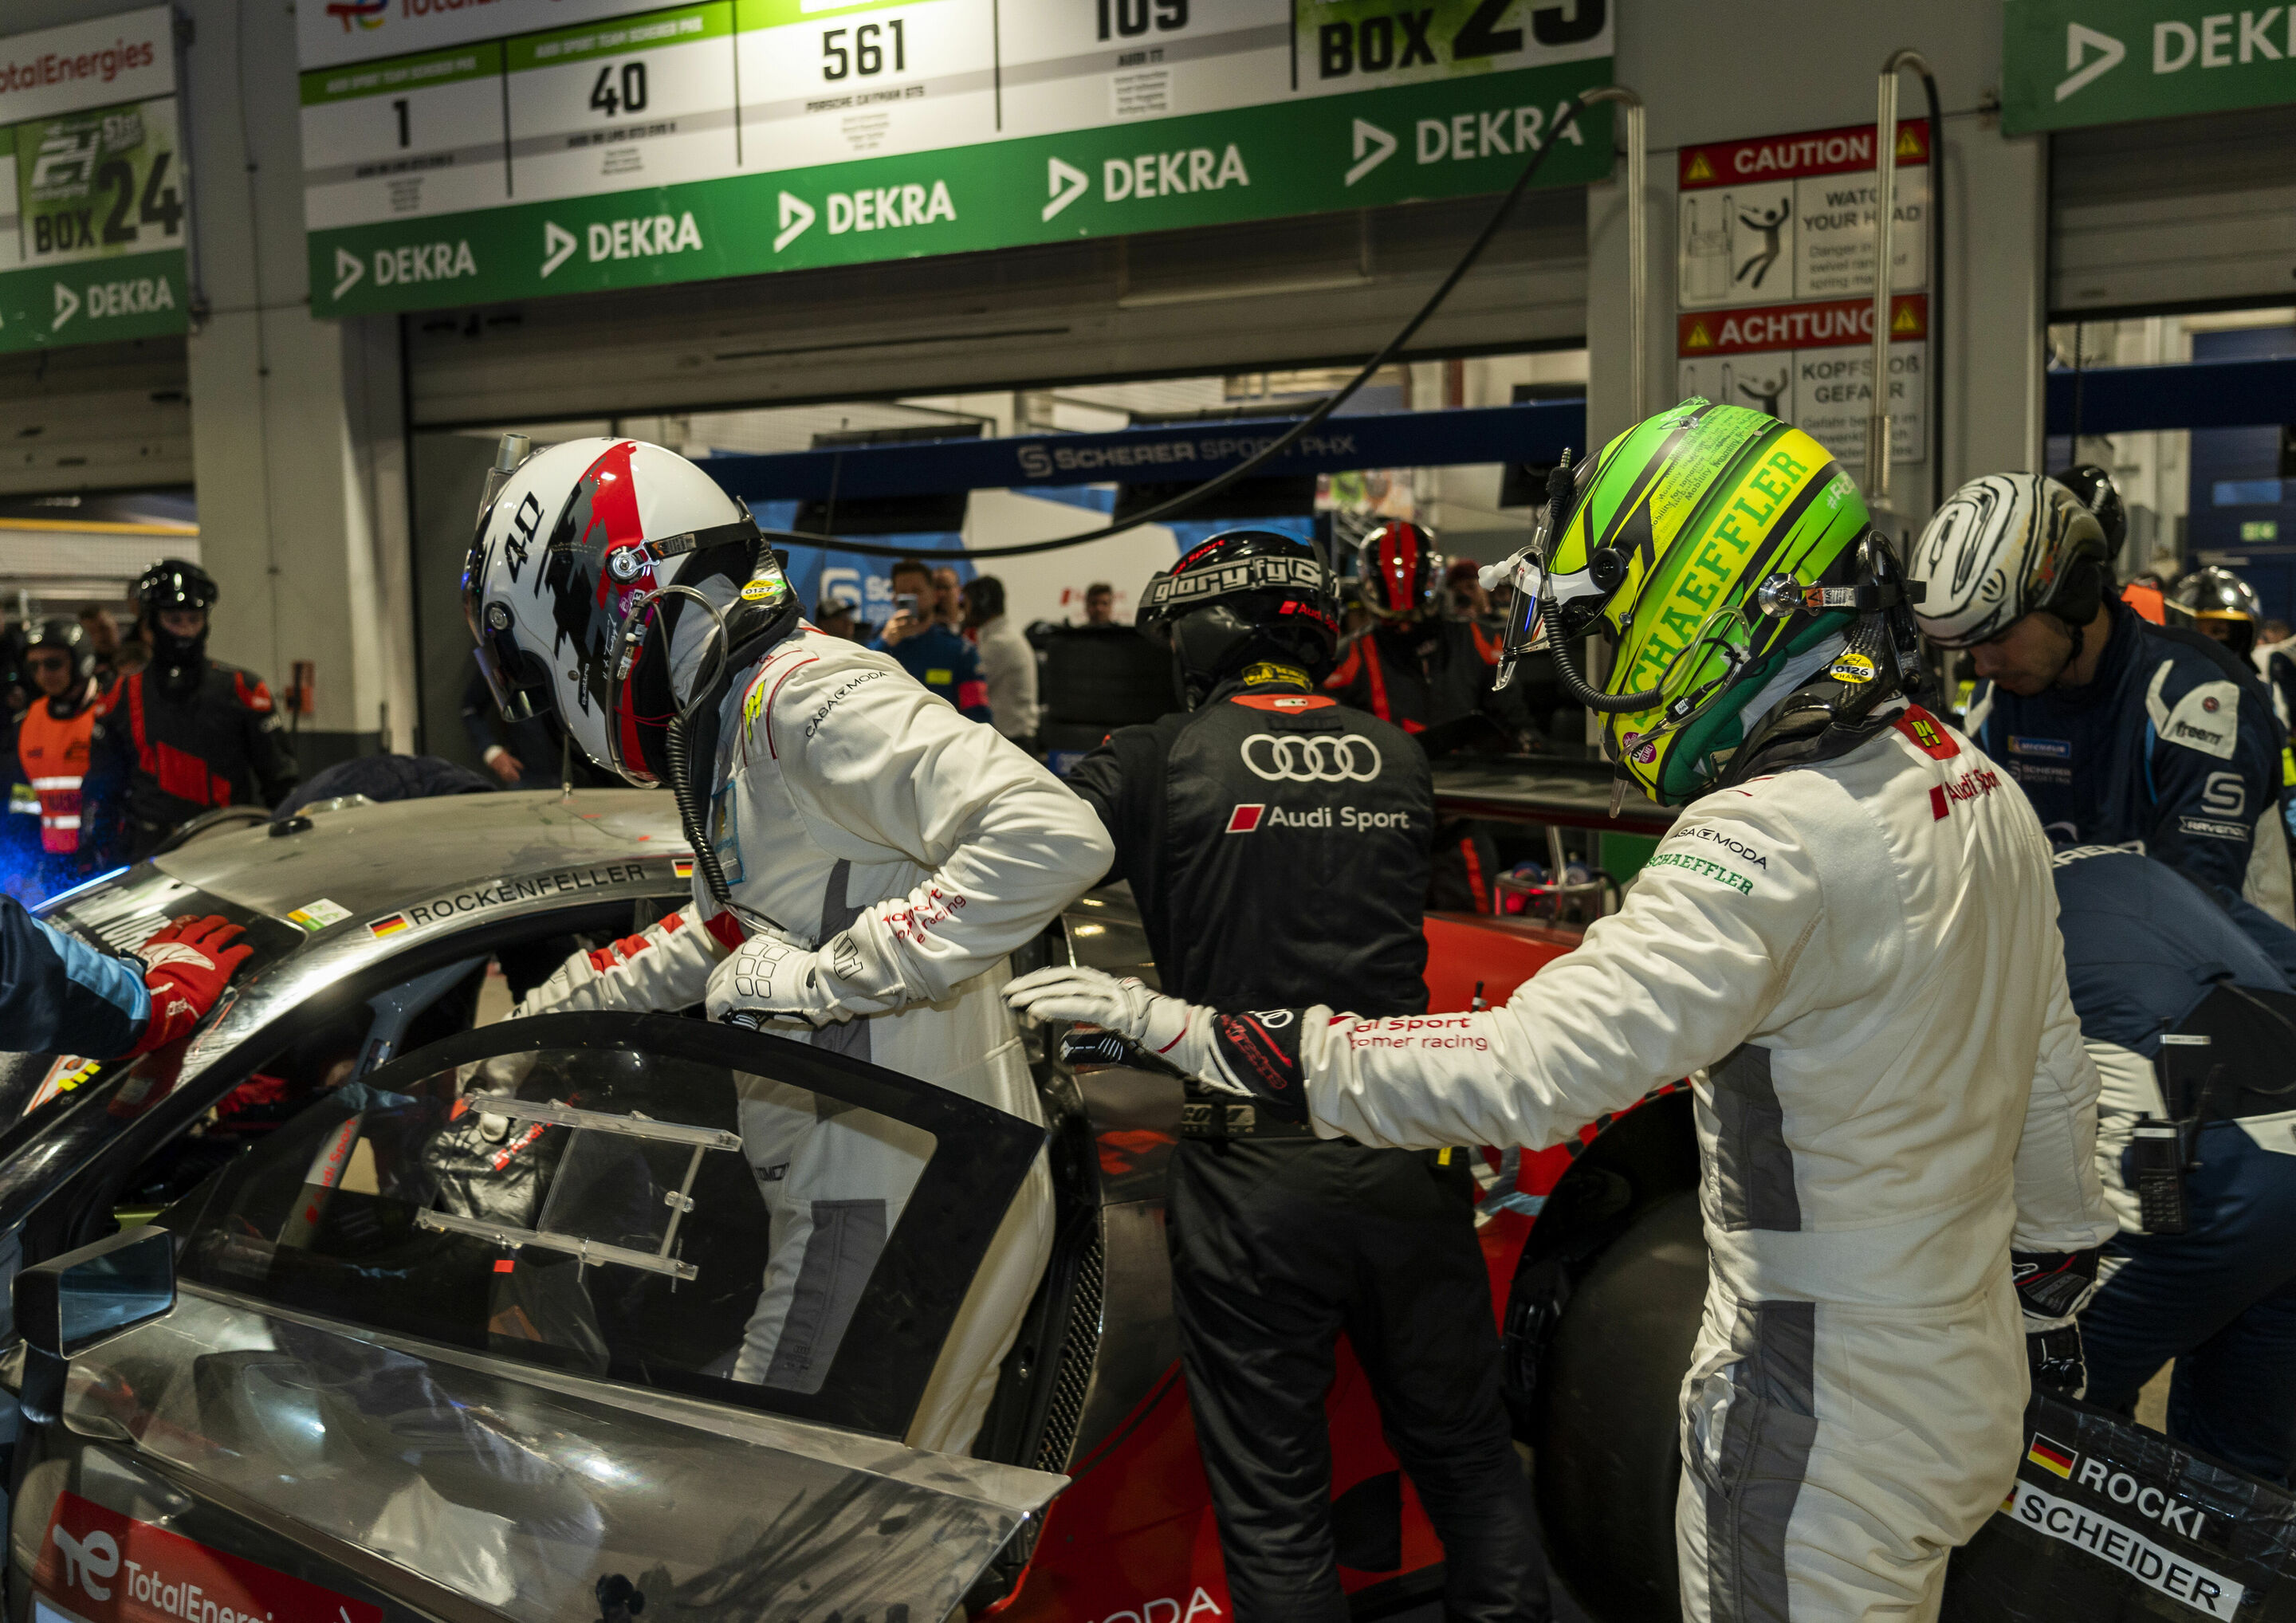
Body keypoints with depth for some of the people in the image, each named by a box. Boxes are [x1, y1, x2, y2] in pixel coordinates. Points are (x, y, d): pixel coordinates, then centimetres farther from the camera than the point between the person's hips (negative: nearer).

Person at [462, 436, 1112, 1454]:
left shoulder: (806, 698, -16)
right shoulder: (728, 726, 16)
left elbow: (1053, 837, -29)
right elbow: (725, 936, 35)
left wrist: (831, 974, -24)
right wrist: (551, 1007, 37)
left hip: (894, 1221, -10)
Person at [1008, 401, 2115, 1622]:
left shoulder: (1773, 839, -27)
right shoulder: (1982, 786, 3)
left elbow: (1526, 1071, -36)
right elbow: (2051, 1073, 13)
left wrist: (1214, 1042, -33)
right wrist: (2052, 1277, 26)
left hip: (1827, 1427, -9)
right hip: (1972, 1374, 9)